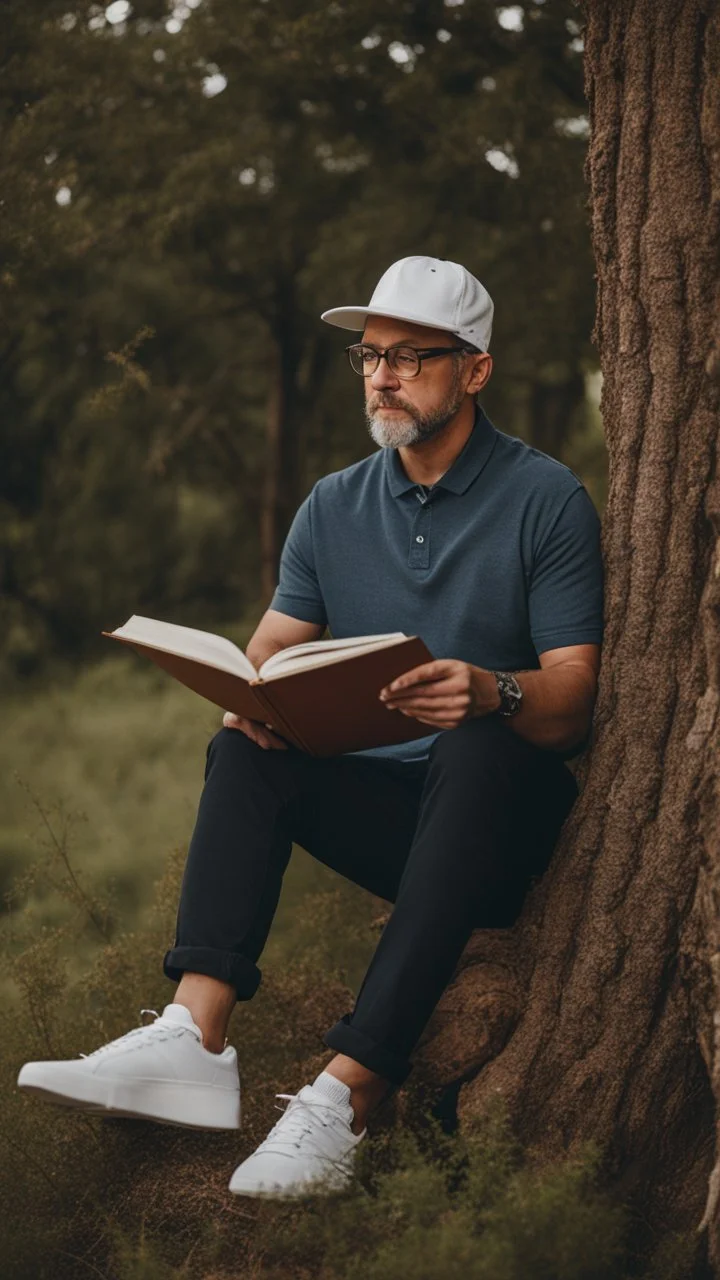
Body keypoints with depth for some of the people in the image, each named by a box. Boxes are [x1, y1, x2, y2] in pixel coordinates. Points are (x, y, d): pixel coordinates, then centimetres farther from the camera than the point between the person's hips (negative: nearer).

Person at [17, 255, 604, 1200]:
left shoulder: (546, 500, -6)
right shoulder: (334, 507, 9)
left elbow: (574, 701, -12)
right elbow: (272, 645, 5)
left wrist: (490, 692, -35)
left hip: (505, 809, -5)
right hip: (383, 802, 5)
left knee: (474, 746, -37)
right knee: (244, 752, -20)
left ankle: (347, 1092, -48)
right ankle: (195, 1037, -39)